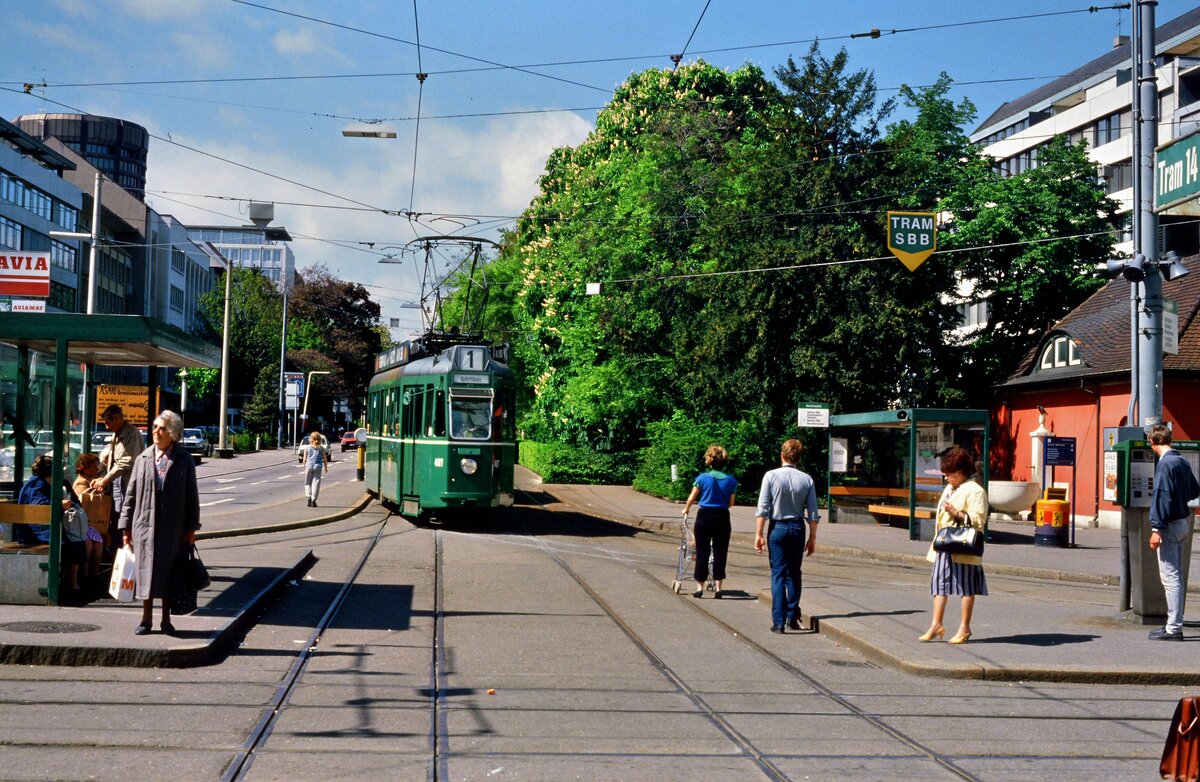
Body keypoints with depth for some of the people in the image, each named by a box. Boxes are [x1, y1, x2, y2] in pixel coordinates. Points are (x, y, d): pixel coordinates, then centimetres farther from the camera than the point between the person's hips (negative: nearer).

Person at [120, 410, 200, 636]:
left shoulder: (184, 461, 1)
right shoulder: (143, 459, 6)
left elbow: (191, 495, 3)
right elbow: (131, 494, 8)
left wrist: (191, 527, 0)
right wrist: (126, 526, 5)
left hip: (173, 527, -1)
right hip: (145, 524, 1)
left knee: (168, 573, 4)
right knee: (146, 570, 5)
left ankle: (166, 620, 16)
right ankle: (146, 619, 17)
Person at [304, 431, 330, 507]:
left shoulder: (307, 448, 3)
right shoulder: (321, 448, 3)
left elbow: (305, 459, 4)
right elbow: (324, 459, 5)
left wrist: (304, 467, 17)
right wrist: (325, 467, 18)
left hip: (309, 466, 0)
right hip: (318, 466, 0)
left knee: (307, 483, 13)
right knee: (316, 483, 0)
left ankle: (308, 497, -1)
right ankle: (313, 501, -5)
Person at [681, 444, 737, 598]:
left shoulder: (703, 478, -8)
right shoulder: (731, 480, -3)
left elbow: (692, 498, 3)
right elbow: (731, 503, 4)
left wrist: (686, 510, 22)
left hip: (704, 517, -1)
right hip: (722, 518, 1)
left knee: (702, 553, 6)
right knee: (720, 553, 7)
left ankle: (699, 587, 8)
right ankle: (717, 588, 7)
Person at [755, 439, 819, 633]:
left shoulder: (771, 476, -8)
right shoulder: (807, 480, -3)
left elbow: (763, 509, -9)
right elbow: (813, 514, 0)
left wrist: (759, 534, -4)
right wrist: (812, 538, 9)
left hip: (777, 528, -2)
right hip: (798, 529, 2)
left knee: (778, 574, 1)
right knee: (794, 574, 15)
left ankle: (779, 621, -2)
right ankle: (792, 617, 19)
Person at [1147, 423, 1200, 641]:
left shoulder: (1165, 463, -16)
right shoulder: (1182, 461, 11)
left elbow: (1162, 496, -21)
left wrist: (1157, 528, -22)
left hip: (1170, 525, -9)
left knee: (1170, 578, -7)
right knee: (1175, 577, 15)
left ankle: (1174, 628, -6)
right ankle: (1175, 623, 20)